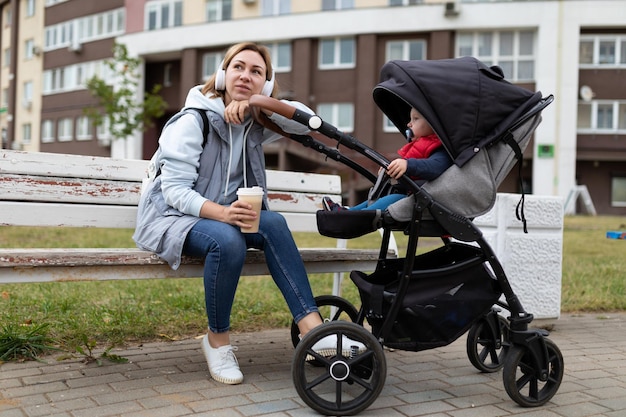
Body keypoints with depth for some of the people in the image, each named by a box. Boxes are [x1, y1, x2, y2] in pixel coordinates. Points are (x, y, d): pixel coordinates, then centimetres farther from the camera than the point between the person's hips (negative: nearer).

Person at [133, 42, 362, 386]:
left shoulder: (253, 124, 4)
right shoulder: (194, 119, -13)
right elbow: (174, 189, -20)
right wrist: (221, 212, -37)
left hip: (225, 215, 5)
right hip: (173, 215, -5)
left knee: (273, 223, -25)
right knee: (227, 240, -36)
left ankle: (311, 327, -30)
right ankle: (217, 340, -16)